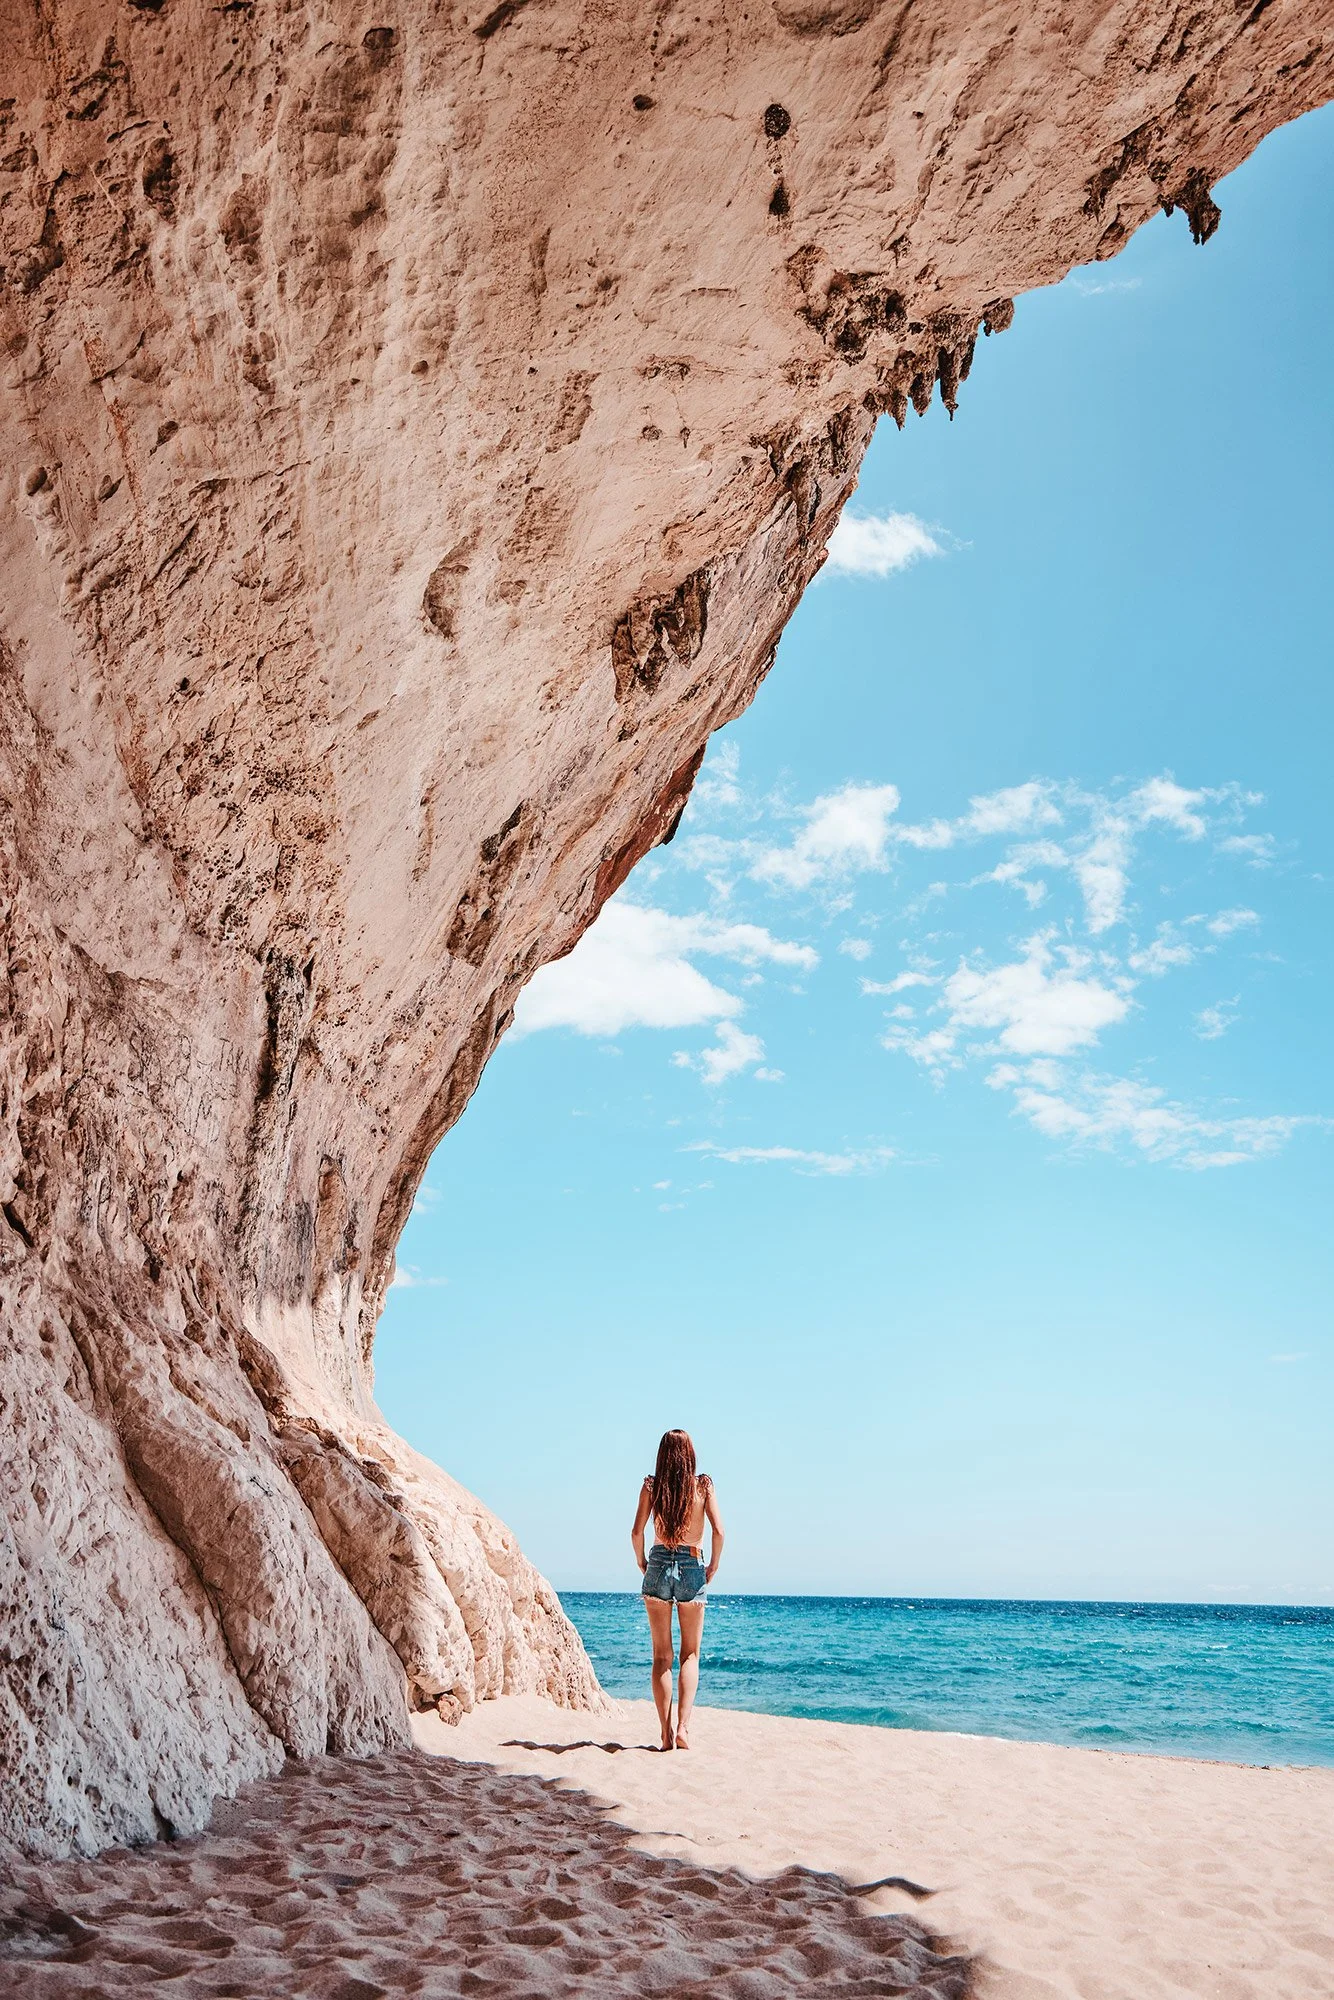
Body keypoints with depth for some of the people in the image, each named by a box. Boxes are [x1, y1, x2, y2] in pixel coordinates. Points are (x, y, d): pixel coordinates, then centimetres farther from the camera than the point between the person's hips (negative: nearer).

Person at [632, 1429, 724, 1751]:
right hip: (692, 1568, 0)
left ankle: (667, 1733, 5)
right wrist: (713, 1566, 4)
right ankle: (683, 1726, -4)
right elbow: (718, 1531, -9)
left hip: (659, 1565, 1)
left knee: (661, 1655, 9)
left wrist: (642, 1564, 9)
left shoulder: (651, 1485, -1)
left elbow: (637, 1532, -6)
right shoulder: (703, 1485, -3)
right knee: (690, 1654, 11)